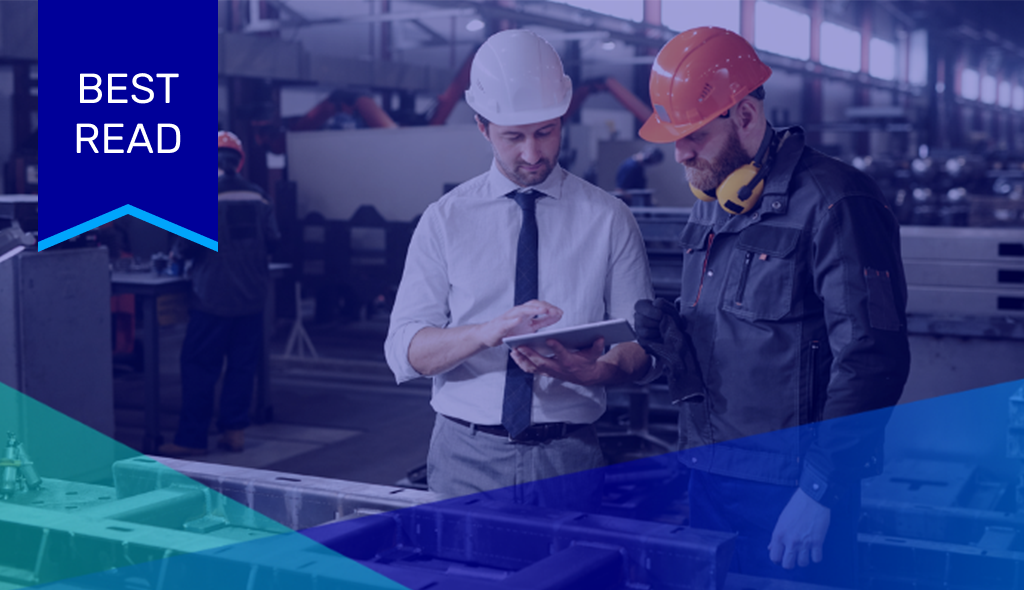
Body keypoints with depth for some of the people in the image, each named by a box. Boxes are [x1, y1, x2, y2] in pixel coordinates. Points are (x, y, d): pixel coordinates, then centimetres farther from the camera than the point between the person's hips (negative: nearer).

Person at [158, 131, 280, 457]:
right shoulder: (256, 195, 3)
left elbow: (189, 243, -14)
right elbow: (272, 239, 3)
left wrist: (178, 253, 8)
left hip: (214, 297, -5)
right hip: (251, 295, 5)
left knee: (199, 366, 1)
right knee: (243, 363, 11)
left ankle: (192, 438, 3)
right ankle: (234, 429, 14)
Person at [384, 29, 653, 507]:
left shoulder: (608, 219, 3)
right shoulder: (445, 221, 2)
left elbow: (640, 341, 0)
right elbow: (404, 350, -6)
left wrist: (595, 370, -22)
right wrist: (487, 331, -24)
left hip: (569, 458, 0)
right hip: (466, 457, 0)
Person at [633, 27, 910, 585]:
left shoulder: (834, 203, -14)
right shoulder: (711, 206, 13)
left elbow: (873, 358, -18)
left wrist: (820, 491, -19)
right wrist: (668, 333, -2)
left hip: (790, 491, -7)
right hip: (709, 478, 8)